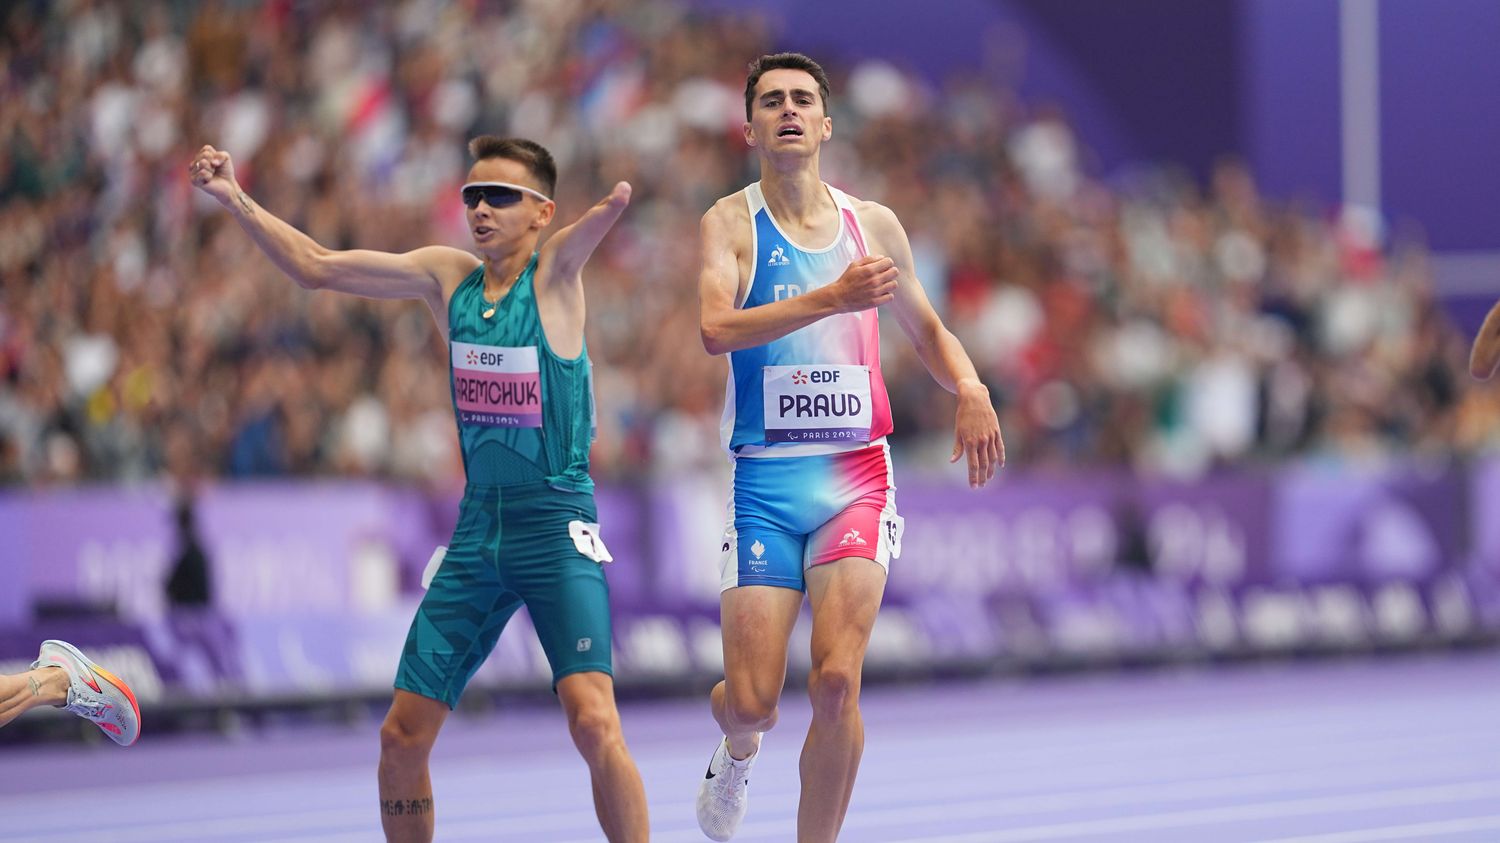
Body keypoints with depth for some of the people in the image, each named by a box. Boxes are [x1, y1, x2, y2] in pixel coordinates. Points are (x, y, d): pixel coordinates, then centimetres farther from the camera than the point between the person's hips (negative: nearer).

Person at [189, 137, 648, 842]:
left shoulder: (555, 273, -6)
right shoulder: (447, 277, 7)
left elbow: (596, 224, -28)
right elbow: (316, 267, 11)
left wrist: (621, 197, -47)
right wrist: (235, 201, 4)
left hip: (557, 526, -5)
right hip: (477, 527, 5)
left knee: (592, 719, -22)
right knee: (403, 734, 4)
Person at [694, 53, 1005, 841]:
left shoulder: (873, 225, 9)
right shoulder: (731, 222, -1)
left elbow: (927, 331, 23)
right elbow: (717, 328, -19)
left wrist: (970, 388, 2)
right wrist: (832, 298, -31)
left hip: (856, 476, 2)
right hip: (764, 481, -1)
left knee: (836, 680, -17)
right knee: (751, 702, -5)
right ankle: (738, 750, 34)